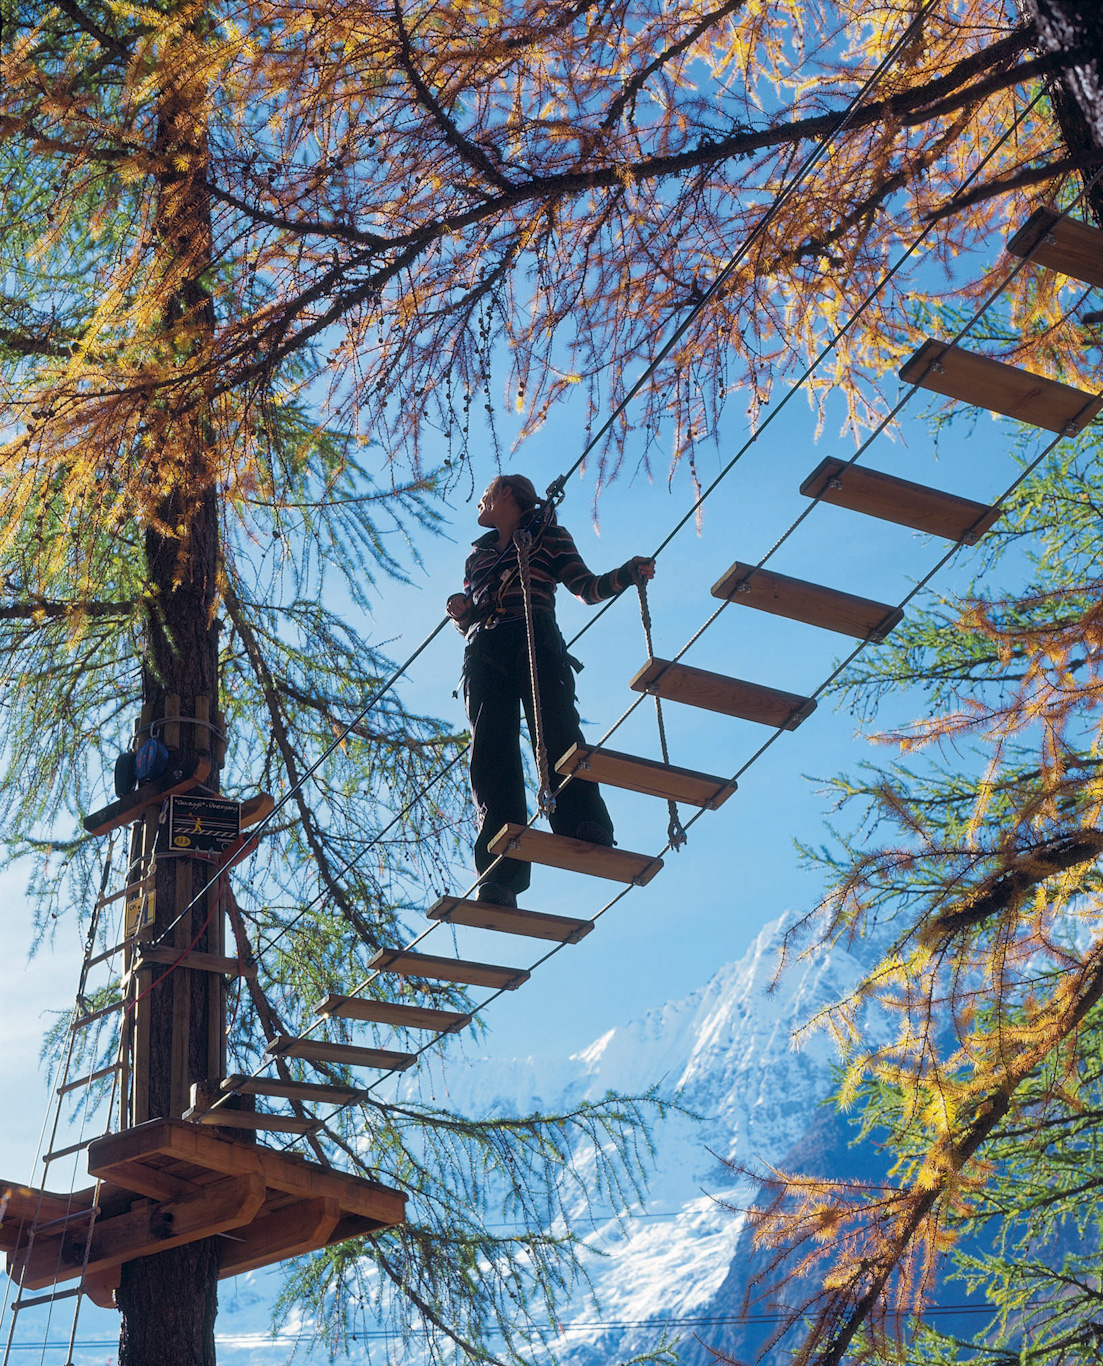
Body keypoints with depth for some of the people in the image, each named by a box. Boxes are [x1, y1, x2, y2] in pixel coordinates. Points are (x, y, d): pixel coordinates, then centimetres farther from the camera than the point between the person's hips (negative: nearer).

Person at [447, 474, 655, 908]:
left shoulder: (547, 535, 22)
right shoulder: (477, 555, 34)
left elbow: (587, 588, 13)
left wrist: (627, 574, -5)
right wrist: (459, 611, 8)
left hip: (535, 641, -3)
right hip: (484, 651, 3)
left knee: (555, 727, -26)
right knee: (490, 749, -16)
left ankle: (586, 827, -41)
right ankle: (500, 876, -27)